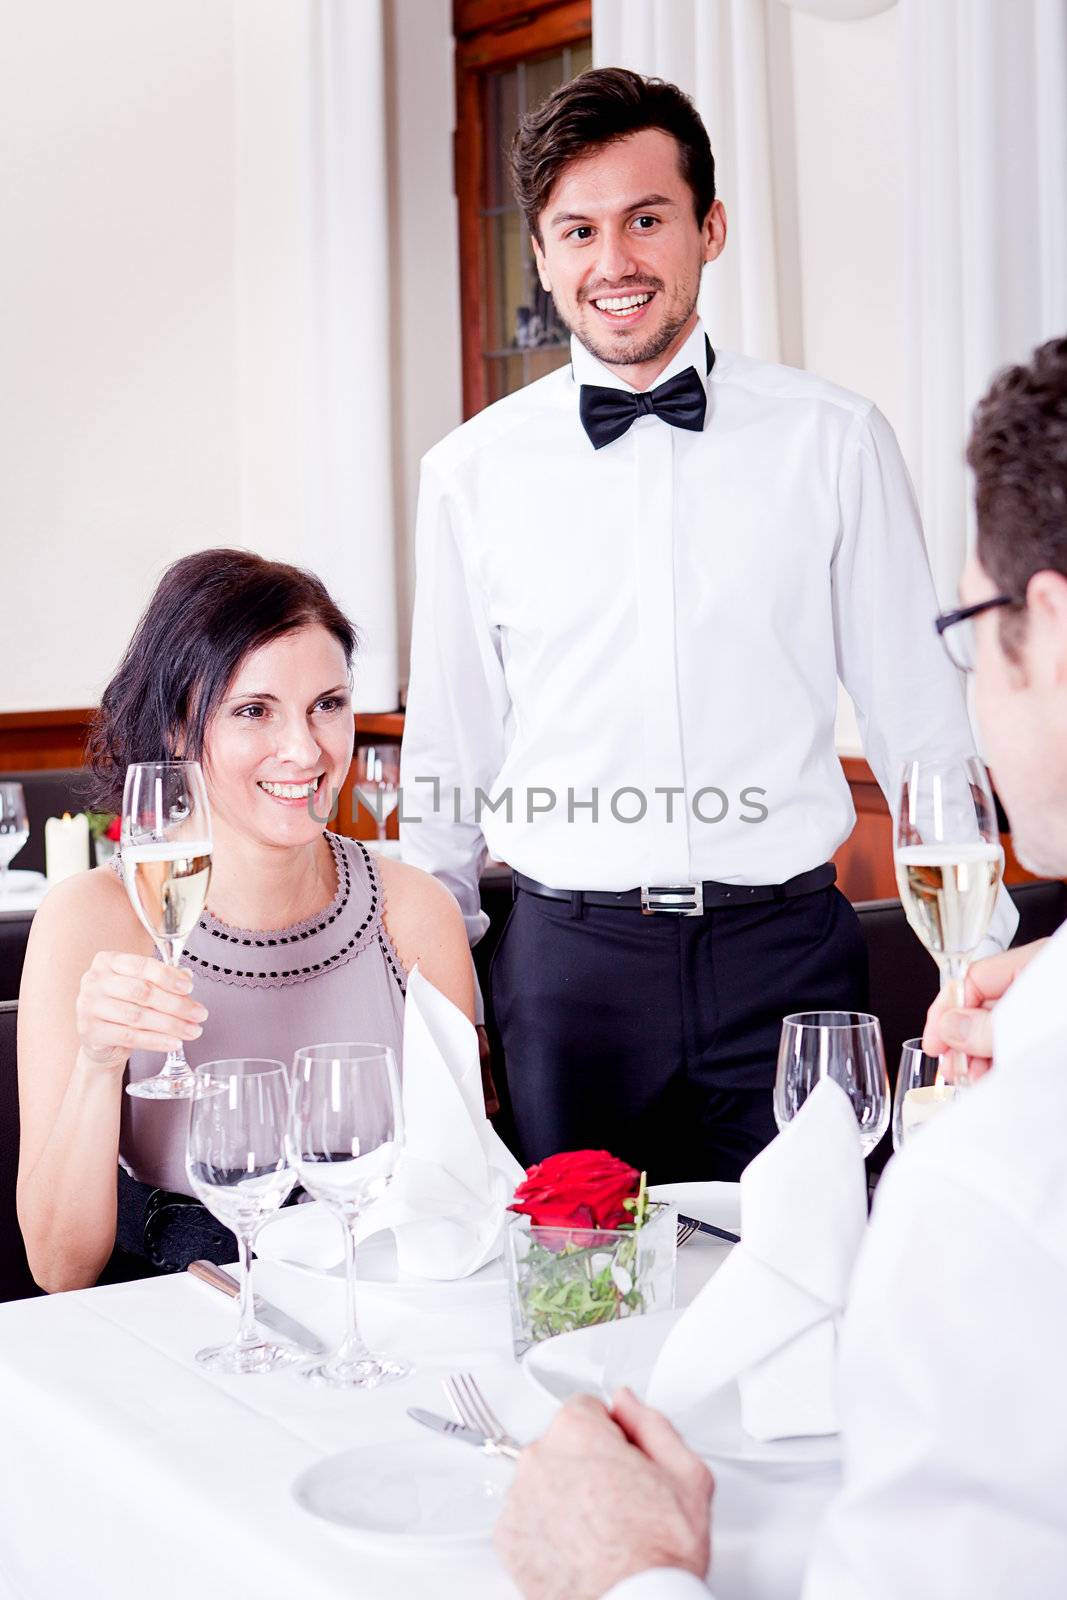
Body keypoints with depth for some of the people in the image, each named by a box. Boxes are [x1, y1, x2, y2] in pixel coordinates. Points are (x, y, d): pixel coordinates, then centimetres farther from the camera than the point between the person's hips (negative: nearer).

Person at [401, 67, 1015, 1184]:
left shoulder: (836, 442, 1)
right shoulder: (469, 474, 4)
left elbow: (919, 714, 5)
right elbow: (448, 759, 10)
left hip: (787, 953, 0)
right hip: (567, 957, 1)